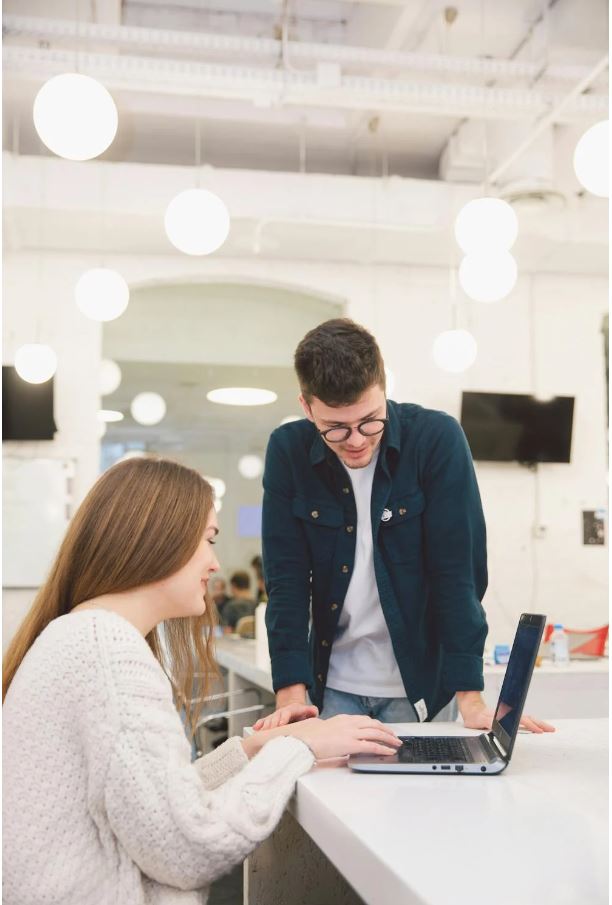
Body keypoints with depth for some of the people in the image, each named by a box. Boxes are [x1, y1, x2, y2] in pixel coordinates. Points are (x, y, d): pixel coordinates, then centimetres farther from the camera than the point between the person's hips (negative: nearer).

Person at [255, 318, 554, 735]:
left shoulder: (437, 439, -15)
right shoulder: (288, 451, -9)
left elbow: (459, 571, -16)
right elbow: (286, 578, -9)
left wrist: (470, 699, -20)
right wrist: (291, 695, -17)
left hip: (420, 685, -1)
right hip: (333, 687, 2)